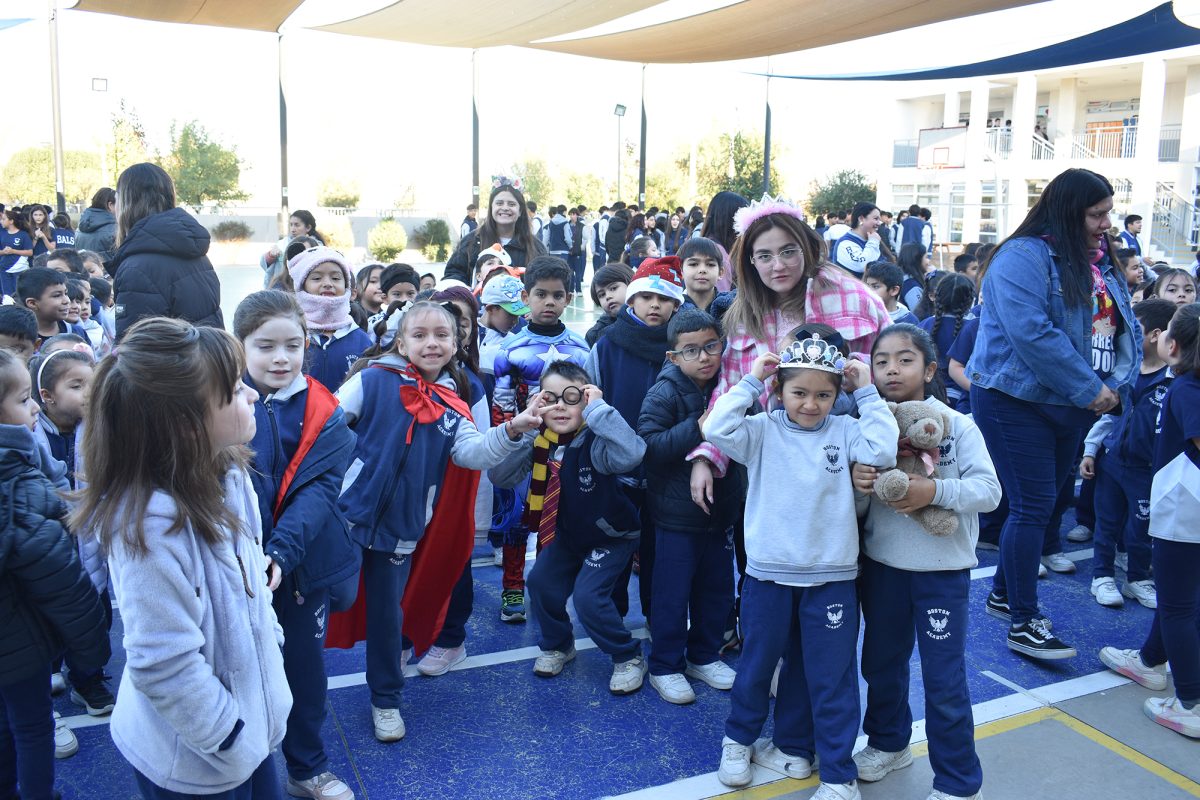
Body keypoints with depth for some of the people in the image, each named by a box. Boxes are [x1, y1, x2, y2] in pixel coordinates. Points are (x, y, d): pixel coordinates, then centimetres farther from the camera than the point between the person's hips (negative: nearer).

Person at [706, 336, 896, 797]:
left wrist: (867, 394, -11)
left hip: (831, 578, 0)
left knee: (830, 677, 10)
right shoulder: (763, 430, -4)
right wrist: (750, 382, -14)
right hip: (768, 573, 0)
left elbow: (883, 452, -16)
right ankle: (739, 740, 41)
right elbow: (716, 430, -18)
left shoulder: (844, 431, -1)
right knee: (756, 664, 18)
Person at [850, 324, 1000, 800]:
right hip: (881, 564, 4)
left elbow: (989, 490, -15)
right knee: (881, 661, 19)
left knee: (944, 676, 2)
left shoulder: (957, 426, -9)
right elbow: (856, 508, 1)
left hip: (942, 568, -4)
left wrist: (936, 490, -29)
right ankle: (888, 743, 43)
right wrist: (858, 486, -21)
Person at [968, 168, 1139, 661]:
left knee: (1042, 504, 15)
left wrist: (1117, 385, -5)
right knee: (1033, 506, -7)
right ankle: (1024, 625, 3)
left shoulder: (1101, 263, 13)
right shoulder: (1024, 257, -15)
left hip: (1072, 408, 9)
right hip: (1017, 403, -8)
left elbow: (1125, 326, 14)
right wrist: (1090, 389, -21)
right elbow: (1031, 333, -26)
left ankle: (1004, 595, 31)